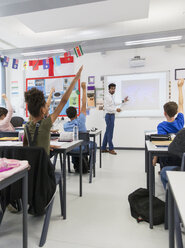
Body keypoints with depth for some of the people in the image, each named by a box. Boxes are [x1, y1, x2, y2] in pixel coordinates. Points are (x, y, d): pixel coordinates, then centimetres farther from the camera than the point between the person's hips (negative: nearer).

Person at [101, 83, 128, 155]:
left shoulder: (112, 97, 14)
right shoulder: (107, 97, -14)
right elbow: (106, 107, -21)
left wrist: (123, 101, 32)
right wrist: (116, 109, -26)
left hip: (112, 115, 10)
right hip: (109, 116, -10)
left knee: (107, 132, 12)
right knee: (110, 133, -3)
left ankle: (103, 148, 20)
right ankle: (111, 149, 6)